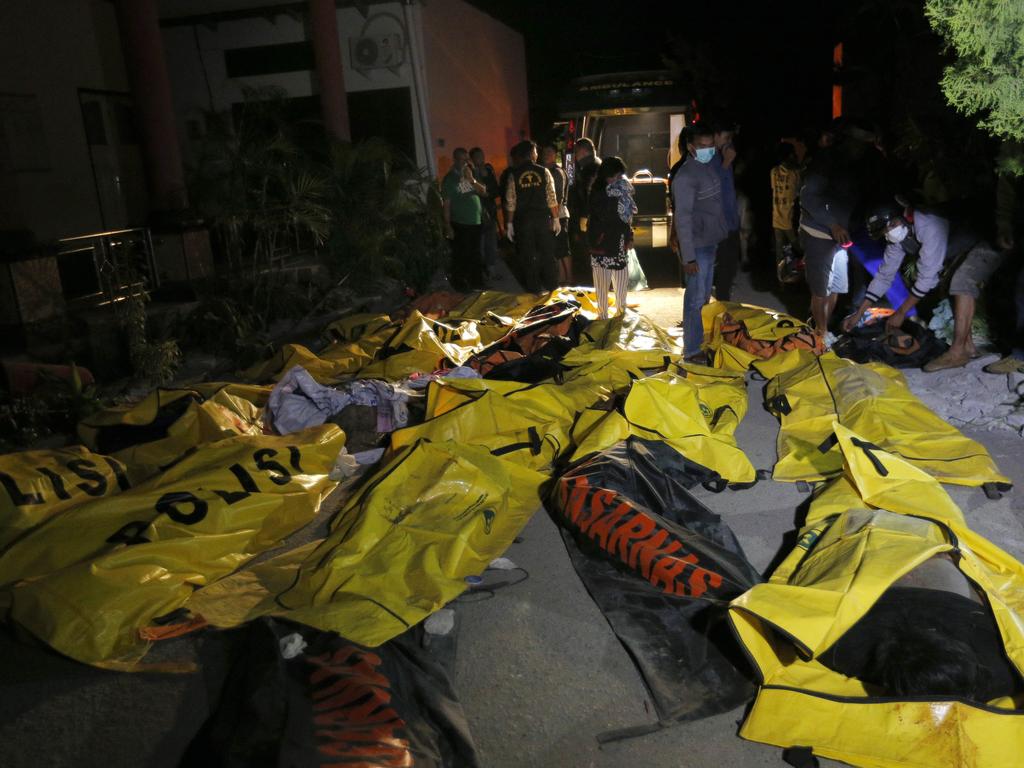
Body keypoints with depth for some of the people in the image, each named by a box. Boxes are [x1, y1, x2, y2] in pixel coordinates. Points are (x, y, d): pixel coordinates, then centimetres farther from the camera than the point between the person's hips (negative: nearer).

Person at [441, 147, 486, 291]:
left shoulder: (471, 174, 10)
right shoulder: (449, 178, -4)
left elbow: (483, 191, 3)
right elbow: (447, 203, -7)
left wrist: (472, 179, -13)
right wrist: (448, 226, -11)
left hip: (476, 222, 6)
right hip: (460, 225, -5)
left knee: (476, 255, 13)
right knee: (461, 256, -6)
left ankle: (477, 282, 24)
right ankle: (460, 283, 5)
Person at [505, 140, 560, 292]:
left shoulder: (514, 175, -3)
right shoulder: (544, 172, -3)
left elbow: (510, 202, -4)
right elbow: (552, 198, -5)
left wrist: (509, 223, 2)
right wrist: (555, 219, 0)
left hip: (523, 220, 0)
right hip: (543, 219, 0)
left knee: (527, 255, 8)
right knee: (547, 252, 13)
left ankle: (533, 287, 13)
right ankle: (549, 284, 20)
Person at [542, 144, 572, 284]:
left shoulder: (557, 172, -9)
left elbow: (559, 197, -15)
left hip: (559, 215, -8)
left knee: (562, 249, -3)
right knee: (555, 249, 10)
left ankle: (568, 278, 4)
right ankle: (561, 277, 16)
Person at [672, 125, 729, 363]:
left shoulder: (710, 166, 7)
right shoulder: (685, 176, -20)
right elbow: (682, 218, -22)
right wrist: (688, 257, -23)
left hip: (711, 242, 9)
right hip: (697, 246, -9)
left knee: (704, 295, 19)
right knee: (696, 298, -2)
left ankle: (698, 336, 33)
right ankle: (691, 349, 7)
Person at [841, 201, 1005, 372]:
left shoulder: (930, 226, -34)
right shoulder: (897, 236, -6)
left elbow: (927, 276, -32)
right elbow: (884, 275, 0)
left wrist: (901, 313, -25)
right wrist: (858, 314, -2)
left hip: (988, 245, -10)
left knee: (962, 282, -26)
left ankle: (958, 351, -28)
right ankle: (967, 345, 9)